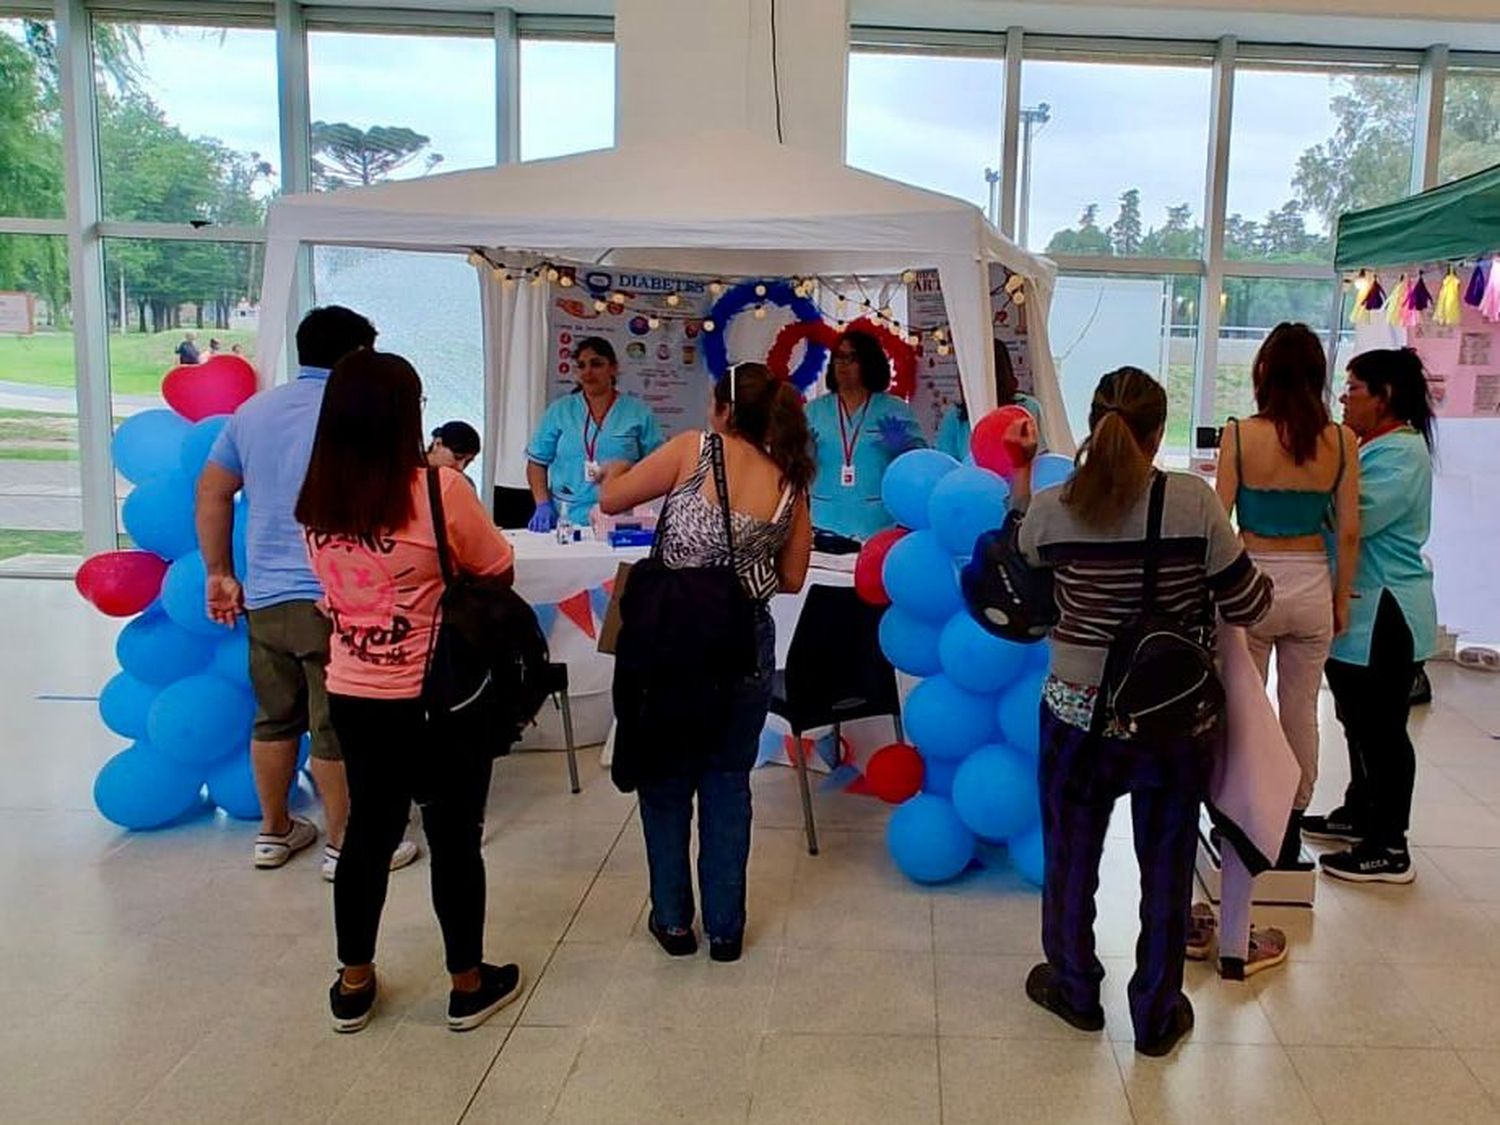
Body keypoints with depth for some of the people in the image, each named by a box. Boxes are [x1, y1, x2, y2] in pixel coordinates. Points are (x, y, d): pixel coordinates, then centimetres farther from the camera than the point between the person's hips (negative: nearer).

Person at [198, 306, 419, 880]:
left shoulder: (253, 410, 11)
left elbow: (212, 492, 13)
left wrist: (219, 573, 17)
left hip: (264, 596, 7)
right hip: (333, 599, -6)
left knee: (274, 718, 17)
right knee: (337, 729, 3)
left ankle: (274, 832, 30)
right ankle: (344, 845, 14)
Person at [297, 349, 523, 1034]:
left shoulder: (317, 501, -2)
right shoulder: (439, 491, -18)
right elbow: (498, 571, -6)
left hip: (351, 697, 5)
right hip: (439, 701, -5)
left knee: (369, 829, 19)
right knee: (455, 838, 10)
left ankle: (354, 985, 31)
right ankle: (469, 985, 26)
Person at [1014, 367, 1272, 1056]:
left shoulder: (1050, 509, -12)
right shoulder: (1195, 503, -16)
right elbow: (1247, 606, -10)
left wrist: (1019, 501, 19)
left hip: (1078, 713, 1)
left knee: (1070, 857, 20)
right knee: (1166, 870, 15)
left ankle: (1074, 991, 38)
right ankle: (1157, 1017, 30)